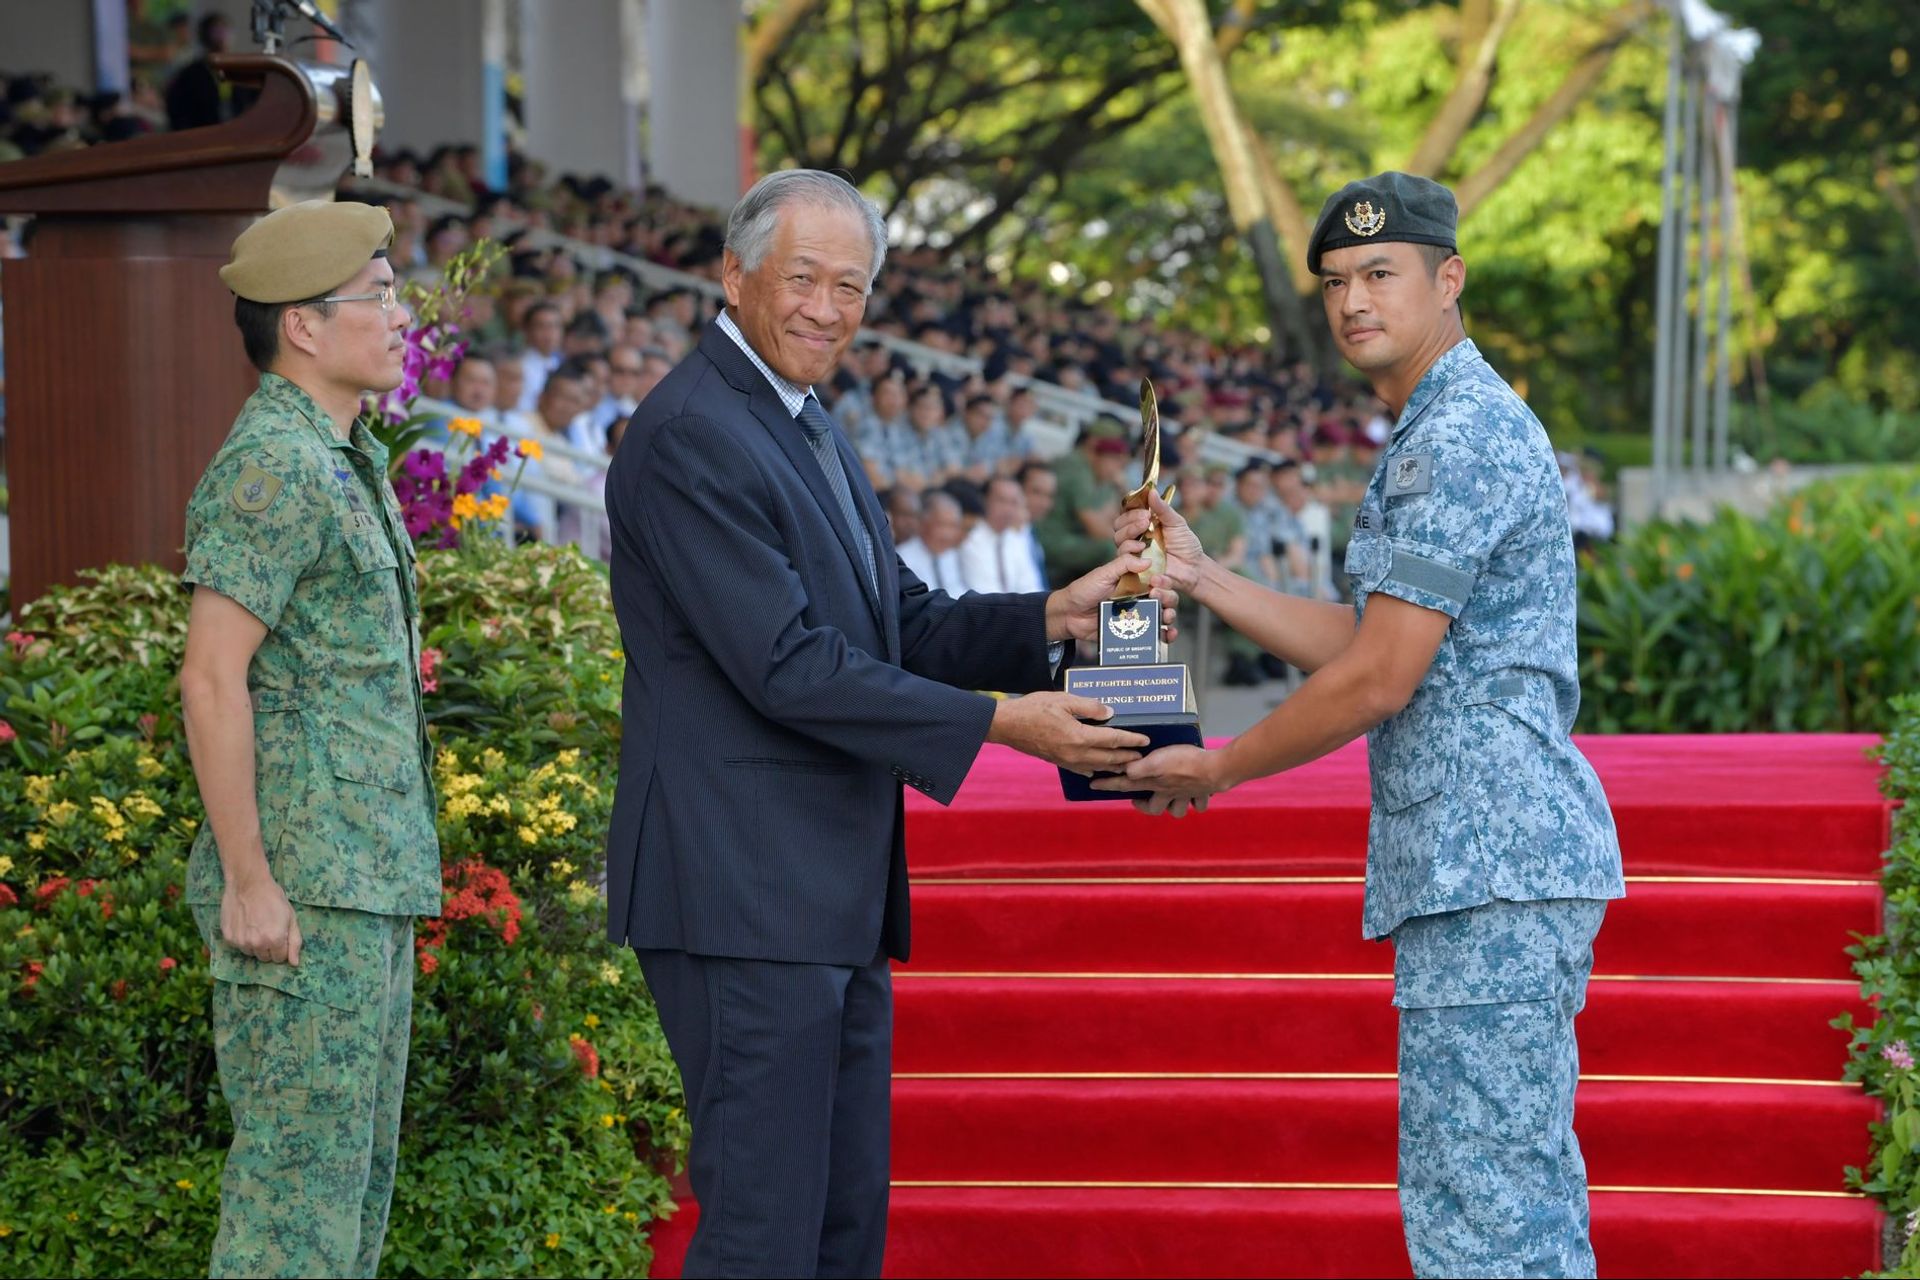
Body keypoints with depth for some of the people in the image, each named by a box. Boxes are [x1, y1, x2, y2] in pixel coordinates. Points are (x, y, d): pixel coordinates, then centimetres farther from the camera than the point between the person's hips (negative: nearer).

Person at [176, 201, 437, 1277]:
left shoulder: (349, 464, 17)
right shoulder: (273, 470, -14)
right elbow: (212, 681, -19)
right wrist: (249, 882, -20)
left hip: (369, 887, 10)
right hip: (304, 894, -10)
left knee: (359, 1176, 13)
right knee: (301, 1170, -7)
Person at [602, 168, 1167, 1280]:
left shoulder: (809, 429, 17)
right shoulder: (690, 438, -15)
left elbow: (903, 626, 16)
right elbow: (787, 667, -20)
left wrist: (1051, 619, -1)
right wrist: (1000, 721, -19)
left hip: (836, 897, 10)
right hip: (745, 895, -10)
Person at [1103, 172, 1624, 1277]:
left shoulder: (1459, 437, -13)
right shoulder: (1453, 427, 22)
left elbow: (1380, 679, -15)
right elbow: (1361, 641, 23)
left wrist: (1215, 769, -3)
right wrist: (1198, 575, 18)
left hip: (1489, 865, -11)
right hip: (1510, 857, 11)